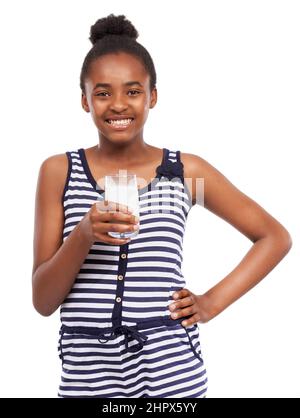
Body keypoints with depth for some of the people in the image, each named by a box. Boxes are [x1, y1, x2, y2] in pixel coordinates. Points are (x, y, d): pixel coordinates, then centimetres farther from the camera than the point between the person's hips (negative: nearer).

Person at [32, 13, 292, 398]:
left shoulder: (186, 170, 0)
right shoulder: (59, 171, 0)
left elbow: (276, 237, 9)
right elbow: (43, 301, -2)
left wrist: (213, 301, -1)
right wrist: (83, 235, -19)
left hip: (170, 371, 0)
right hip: (87, 371, 1)